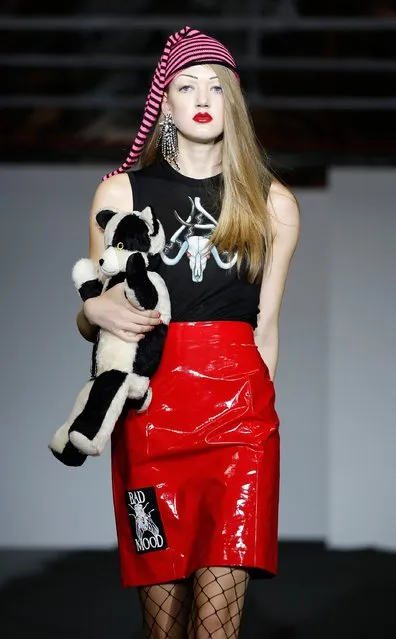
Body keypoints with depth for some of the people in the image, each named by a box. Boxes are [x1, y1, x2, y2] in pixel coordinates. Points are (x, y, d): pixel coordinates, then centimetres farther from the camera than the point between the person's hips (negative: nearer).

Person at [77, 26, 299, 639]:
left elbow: (265, 325, 15)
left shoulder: (273, 203, 12)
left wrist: (255, 403, 9)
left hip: (240, 410, 0)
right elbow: (88, 321, 13)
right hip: (150, 412, 0)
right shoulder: (121, 192, 10)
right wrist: (98, 311, -8)